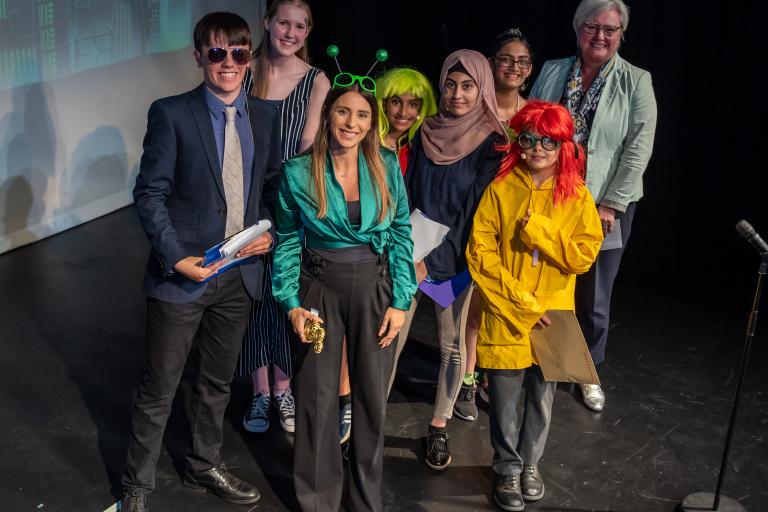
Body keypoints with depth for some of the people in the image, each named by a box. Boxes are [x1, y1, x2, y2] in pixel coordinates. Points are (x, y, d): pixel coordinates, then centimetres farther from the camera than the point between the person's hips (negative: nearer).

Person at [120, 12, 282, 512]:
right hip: (184, 272, -4)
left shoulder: (265, 116, 5)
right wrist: (178, 258, -18)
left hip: (240, 273, 5)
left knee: (218, 381, 20)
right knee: (159, 388, 6)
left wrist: (269, 231, -4)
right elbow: (150, 193, -10)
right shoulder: (171, 114, -9)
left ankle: (206, 467, 40)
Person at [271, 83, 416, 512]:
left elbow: (401, 234, 1)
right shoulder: (298, 172, -7)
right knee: (317, 395, 6)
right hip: (320, 288, -1)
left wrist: (400, 300, -4)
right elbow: (288, 241, 1)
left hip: (374, 288, 1)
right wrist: (292, 303, -7)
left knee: (372, 395, 9)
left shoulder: (387, 167, -4)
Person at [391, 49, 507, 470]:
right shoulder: (426, 132, 3)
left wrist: (431, 258, -10)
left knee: (452, 347, 7)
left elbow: (481, 209, -9)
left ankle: (439, 430, 22)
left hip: (458, 262, -2)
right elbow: (405, 195, 5)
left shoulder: (492, 143, -6)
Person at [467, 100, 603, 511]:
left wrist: (537, 229, -19)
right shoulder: (501, 190, -6)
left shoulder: (577, 196, -2)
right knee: (504, 402, 7)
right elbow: (480, 254, -10)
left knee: (541, 400, 15)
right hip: (505, 316, -1)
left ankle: (531, 464, 37)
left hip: (552, 319, 2)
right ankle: (507, 469, 29)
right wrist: (521, 304, -15)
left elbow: (584, 255, -8)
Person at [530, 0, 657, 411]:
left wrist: (610, 204, -13)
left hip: (604, 208, -2)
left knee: (594, 296, 9)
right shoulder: (552, 72, 4)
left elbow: (639, 149, -7)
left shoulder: (636, 83, -3)